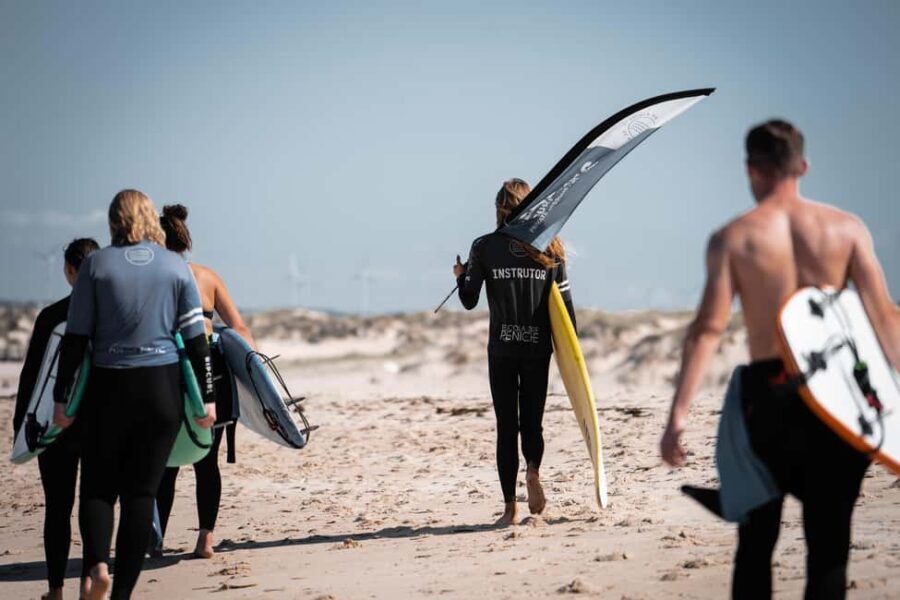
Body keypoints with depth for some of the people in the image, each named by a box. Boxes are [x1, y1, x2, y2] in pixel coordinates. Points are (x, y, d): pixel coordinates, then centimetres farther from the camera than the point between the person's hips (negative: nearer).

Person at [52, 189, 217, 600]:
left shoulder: (96, 264, -1)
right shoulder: (177, 267, 4)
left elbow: (75, 338, -2)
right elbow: (196, 338, 3)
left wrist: (61, 397, 2)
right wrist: (207, 396, 8)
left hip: (108, 388, -1)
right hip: (163, 388, 1)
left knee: (97, 485, 9)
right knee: (141, 490, 5)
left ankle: (97, 565, -16)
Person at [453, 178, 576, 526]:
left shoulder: (484, 247, -2)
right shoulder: (548, 248, 2)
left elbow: (469, 301, 0)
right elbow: (565, 304, 1)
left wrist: (461, 278, 20)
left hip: (501, 350, -1)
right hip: (538, 349, 1)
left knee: (507, 426, 4)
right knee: (532, 421, 13)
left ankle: (510, 508, 1)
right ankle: (533, 472, -14)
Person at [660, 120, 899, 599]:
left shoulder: (732, 238, -2)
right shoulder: (846, 228, 2)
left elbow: (709, 327, -8)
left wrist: (678, 414, -9)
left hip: (767, 392, -1)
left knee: (756, 543, 12)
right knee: (827, 542, 7)